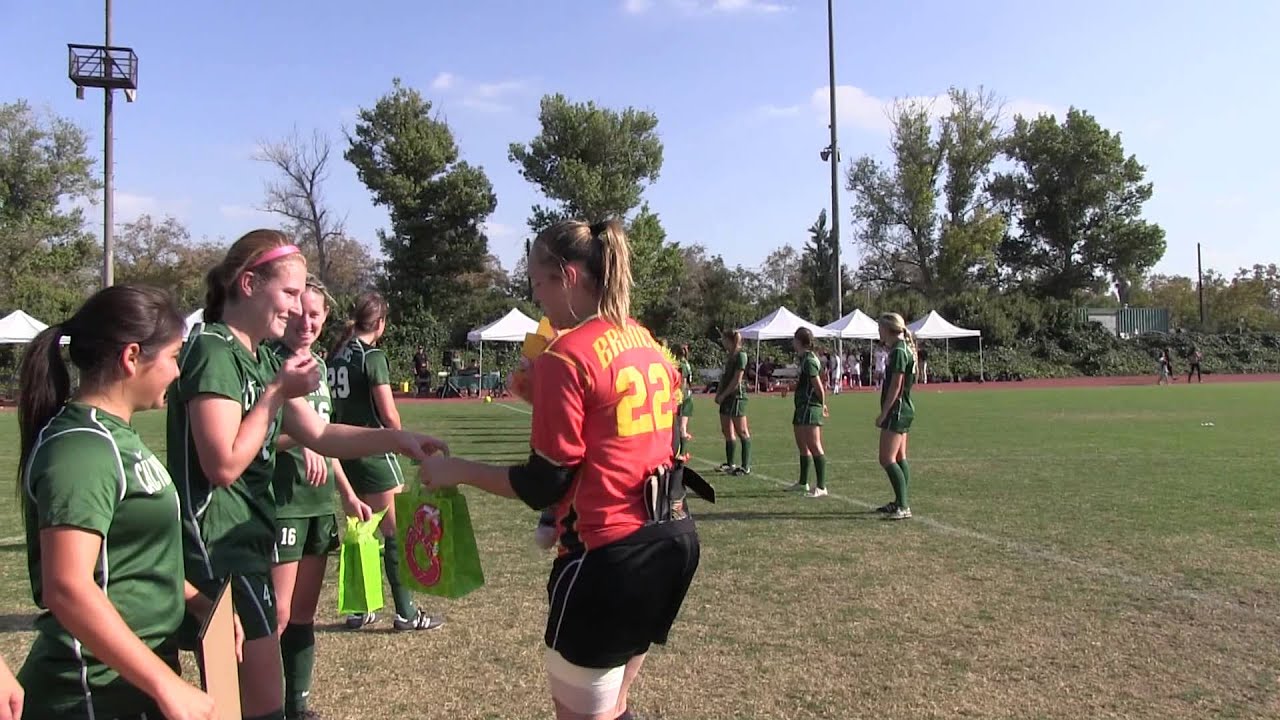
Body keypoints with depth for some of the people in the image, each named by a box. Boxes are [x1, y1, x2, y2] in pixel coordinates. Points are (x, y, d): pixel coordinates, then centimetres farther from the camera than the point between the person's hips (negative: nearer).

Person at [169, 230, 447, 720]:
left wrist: (395, 439, -6)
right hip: (218, 544, -10)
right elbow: (224, 465, -22)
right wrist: (277, 392, -17)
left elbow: (320, 435, 7)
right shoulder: (213, 352, -16)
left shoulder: (263, 358, 13)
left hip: (248, 537, 10)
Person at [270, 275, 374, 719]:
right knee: (276, 614, -6)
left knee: (304, 613, 14)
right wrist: (295, 439, -33)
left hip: (319, 503, 7)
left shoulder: (319, 365, 13)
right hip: (281, 503, -7)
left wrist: (347, 495, 20)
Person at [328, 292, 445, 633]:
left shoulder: (335, 355, 8)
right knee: (396, 532, 1)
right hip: (373, 452, -8)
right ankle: (405, 613, 6)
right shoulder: (373, 356, -13)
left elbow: (332, 405, 9)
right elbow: (389, 414, -13)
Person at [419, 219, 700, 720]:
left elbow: (544, 486, -13)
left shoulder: (566, 356, -15)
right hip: (672, 538, 9)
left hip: (611, 553, -8)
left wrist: (458, 471, -3)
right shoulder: (646, 342, 9)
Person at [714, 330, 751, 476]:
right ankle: (730, 464, 20)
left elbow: (736, 380, -17)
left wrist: (723, 395, -13)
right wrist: (718, 393, 5)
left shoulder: (740, 355, -12)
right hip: (727, 398, 9)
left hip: (736, 396, -9)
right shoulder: (730, 356, 15)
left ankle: (746, 467, -1)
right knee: (727, 431, 12)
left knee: (742, 431, -5)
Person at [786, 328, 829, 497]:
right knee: (802, 445, 18)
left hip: (810, 408, -11)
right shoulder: (805, 359, 15)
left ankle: (821, 487, -14)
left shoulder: (809, 360, -15)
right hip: (802, 408, 11)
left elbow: (818, 386, -16)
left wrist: (822, 404, -7)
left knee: (814, 446, -13)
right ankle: (803, 483, 30)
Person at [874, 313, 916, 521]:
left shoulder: (898, 352, -16)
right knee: (900, 458, 14)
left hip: (897, 410, -11)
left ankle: (903, 507, -11)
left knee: (887, 459, -11)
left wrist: (883, 414, -17)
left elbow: (895, 386, -19)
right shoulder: (902, 349, 14)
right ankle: (900, 503, 21)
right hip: (903, 410, 11)